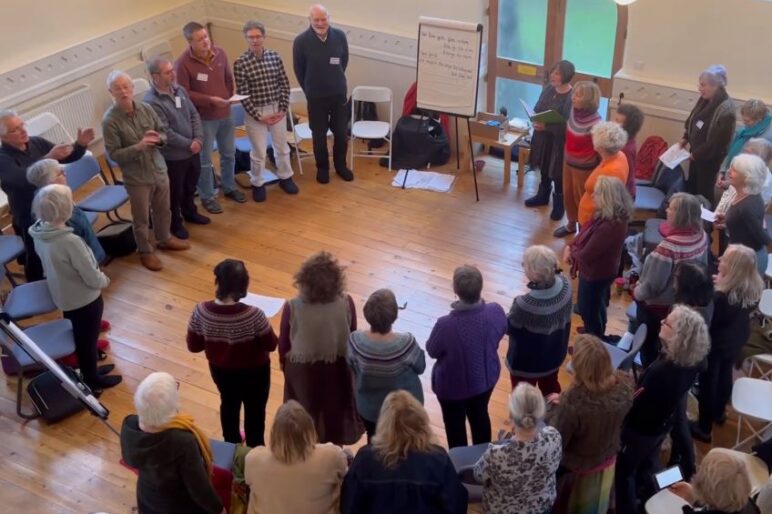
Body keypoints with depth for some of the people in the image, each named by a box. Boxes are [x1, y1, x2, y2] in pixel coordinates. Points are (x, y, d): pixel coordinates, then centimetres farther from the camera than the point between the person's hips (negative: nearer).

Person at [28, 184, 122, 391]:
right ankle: (92, 380, 37)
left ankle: (89, 369, 48)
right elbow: (92, 278, -25)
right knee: (87, 340, 16)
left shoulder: (39, 233, -11)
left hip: (62, 296, 7)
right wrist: (105, 280, -4)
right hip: (84, 299, -7)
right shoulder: (70, 241, -36)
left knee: (79, 337, 27)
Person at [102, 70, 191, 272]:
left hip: (159, 169, 5)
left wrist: (158, 138, -16)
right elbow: (114, 154, -18)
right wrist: (138, 146, -31)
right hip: (136, 177, -5)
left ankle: (164, 239, 47)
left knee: (163, 210, 23)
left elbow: (163, 132, 7)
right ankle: (145, 251, 31)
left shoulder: (146, 108, -5)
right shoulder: (110, 120, -18)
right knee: (141, 218, 11)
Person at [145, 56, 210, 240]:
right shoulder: (151, 102, -24)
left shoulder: (179, 90, 0)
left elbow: (194, 115, 4)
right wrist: (189, 144, -18)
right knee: (175, 192, 10)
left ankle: (190, 212, 47)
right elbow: (166, 133, -24)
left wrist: (198, 139, -10)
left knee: (190, 186, 25)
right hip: (172, 156, -7)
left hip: (192, 150, 7)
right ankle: (175, 223, 29)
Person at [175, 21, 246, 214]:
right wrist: (210, 100, -23)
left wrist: (229, 97, -1)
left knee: (229, 154, 20)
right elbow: (183, 93, -17)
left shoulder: (219, 53, -3)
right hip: (203, 117, -5)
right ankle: (207, 197, 23)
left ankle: (229, 187, 40)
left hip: (225, 114, 6)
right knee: (204, 160, 7)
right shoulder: (183, 63, -20)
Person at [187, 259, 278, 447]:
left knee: (229, 403, 31)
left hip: (220, 370, 4)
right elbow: (271, 345, -19)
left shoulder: (201, 311, -25)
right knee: (255, 411, 22)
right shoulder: (253, 315, -33)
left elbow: (193, 346, -11)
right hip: (253, 372, -4)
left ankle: (232, 445, 53)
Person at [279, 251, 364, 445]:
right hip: (338, 367, 1)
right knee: (335, 410, 26)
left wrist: (284, 363, 9)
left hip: (302, 369, -1)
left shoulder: (293, 307, -26)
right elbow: (352, 337, -7)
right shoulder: (346, 303, -22)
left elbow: (283, 342, -11)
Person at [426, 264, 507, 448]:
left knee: (455, 425, 23)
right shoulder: (496, 312, -26)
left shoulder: (446, 325, -38)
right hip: (485, 378, 4)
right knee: (480, 416, 29)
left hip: (452, 385, -4)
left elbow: (432, 351, -17)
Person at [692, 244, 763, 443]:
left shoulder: (721, 297, -38)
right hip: (736, 340, 7)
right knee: (725, 374, 29)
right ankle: (719, 412, 52)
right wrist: (721, 286, -1)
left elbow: (707, 321, -23)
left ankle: (704, 428, 28)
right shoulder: (755, 288, -16)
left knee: (708, 382, 12)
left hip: (716, 344, -7)